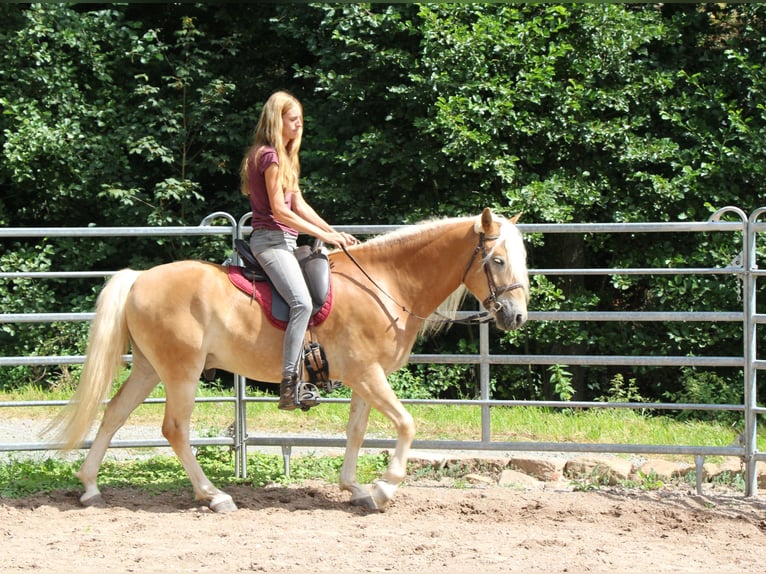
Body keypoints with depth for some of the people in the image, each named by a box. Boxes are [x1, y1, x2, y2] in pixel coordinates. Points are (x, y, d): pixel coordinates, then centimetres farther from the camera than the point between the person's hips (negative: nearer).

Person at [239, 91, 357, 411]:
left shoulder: (284, 157, 19)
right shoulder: (269, 156, -11)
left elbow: (299, 205, 18)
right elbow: (279, 211, -16)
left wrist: (334, 233, 10)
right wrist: (322, 234, -12)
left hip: (285, 241, 11)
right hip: (270, 238, -11)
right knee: (302, 302, -27)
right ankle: (290, 382, -30)